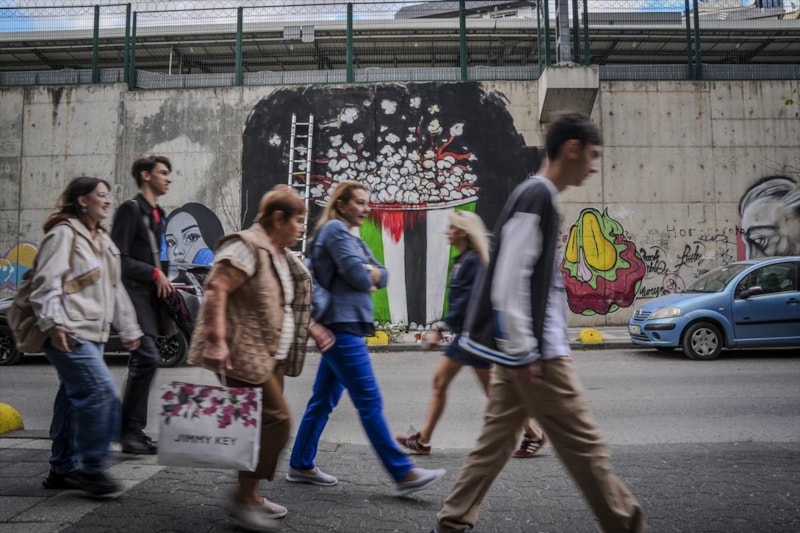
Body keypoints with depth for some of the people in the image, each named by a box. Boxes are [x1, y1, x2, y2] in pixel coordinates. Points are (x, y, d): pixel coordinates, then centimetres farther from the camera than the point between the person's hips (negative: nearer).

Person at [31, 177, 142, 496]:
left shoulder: (102, 240, 21)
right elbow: (46, 282, -15)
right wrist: (52, 323, -24)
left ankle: (62, 469, 22)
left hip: (92, 334, 9)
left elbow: (114, 289, 24)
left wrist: (128, 328, 24)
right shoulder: (64, 233, -7)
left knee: (75, 400, 12)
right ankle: (92, 469, -6)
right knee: (102, 393, -16)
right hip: (70, 334, -9)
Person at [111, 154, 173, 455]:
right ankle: (129, 430, -8)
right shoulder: (130, 209, -6)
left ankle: (134, 430, 15)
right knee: (147, 357, -17)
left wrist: (164, 280, 10)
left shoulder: (158, 213, 19)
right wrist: (155, 274, -12)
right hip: (135, 293, -9)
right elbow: (120, 258, -13)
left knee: (143, 361, 9)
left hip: (153, 294, 9)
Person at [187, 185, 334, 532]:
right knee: (275, 419, -11)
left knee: (263, 423, 13)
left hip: (272, 355, 10)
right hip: (246, 354, -10)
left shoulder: (283, 256, 16)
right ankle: (242, 497, 3)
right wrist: (217, 340, -28)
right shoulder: (247, 246, -14)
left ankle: (251, 495, 25)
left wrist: (310, 328, 20)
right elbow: (216, 291, -21)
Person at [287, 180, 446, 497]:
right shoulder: (335, 229, -7)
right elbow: (358, 275, -17)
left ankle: (301, 466, 22)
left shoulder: (350, 237, 22)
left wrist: (370, 275, -7)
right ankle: (403, 474, -4)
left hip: (343, 327, 10)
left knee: (323, 400, 13)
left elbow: (381, 276, 14)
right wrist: (369, 276, 4)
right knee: (370, 403, -8)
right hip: (342, 326, -10)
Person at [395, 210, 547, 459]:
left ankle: (534, 435, 18)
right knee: (440, 380, 9)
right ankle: (423, 440, 16)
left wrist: (440, 328, -22)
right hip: (465, 333, 10)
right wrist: (440, 327, 11)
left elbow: (466, 303, -23)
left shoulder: (473, 261, -18)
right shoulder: (461, 260, 11)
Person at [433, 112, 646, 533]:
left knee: (494, 443, 14)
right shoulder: (536, 196, -14)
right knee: (585, 446, 3)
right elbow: (510, 281, -21)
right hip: (535, 353, -10)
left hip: (526, 349, 10)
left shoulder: (538, 196, 17)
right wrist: (523, 352, -19)